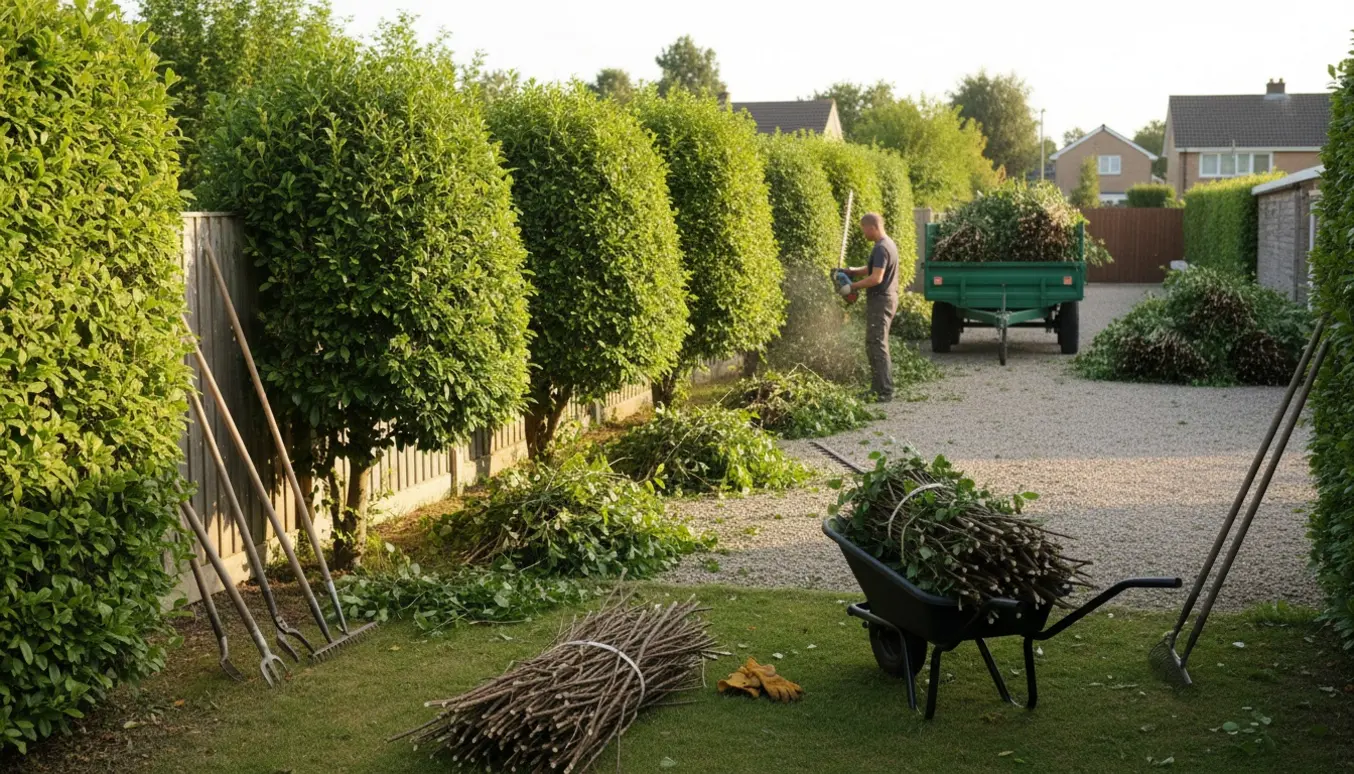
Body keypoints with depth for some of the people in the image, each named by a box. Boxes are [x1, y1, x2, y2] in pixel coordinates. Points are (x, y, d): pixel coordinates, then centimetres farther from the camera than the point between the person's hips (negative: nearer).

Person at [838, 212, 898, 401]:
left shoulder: (881, 248, -19)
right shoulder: (888, 244, 14)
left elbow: (876, 278, -25)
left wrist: (853, 287, -17)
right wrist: (853, 271, 13)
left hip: (880, 301, -10)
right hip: (888, 299, 10)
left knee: (877, 346, -9)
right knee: (875, 345, 16)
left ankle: (885, 392, -9)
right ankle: (878, 387, 21)